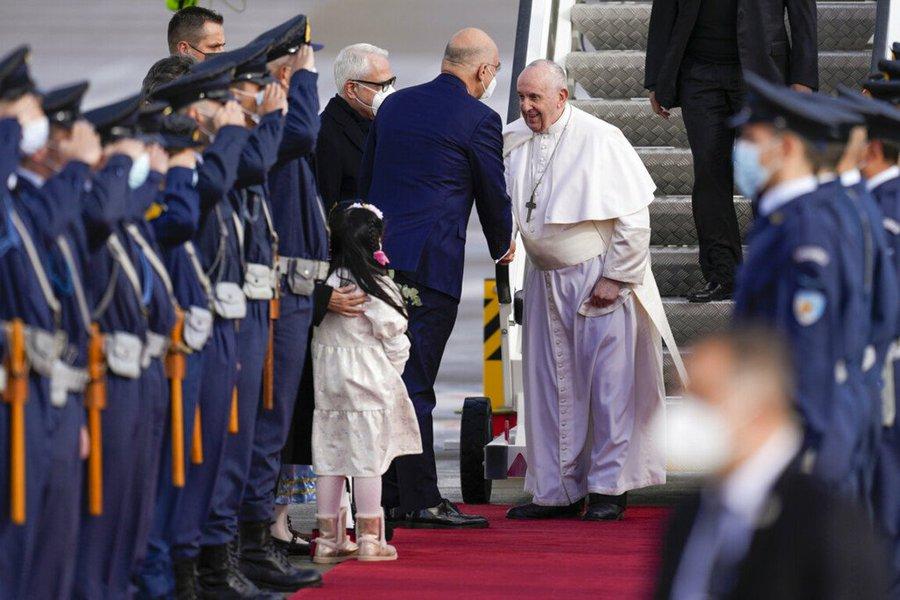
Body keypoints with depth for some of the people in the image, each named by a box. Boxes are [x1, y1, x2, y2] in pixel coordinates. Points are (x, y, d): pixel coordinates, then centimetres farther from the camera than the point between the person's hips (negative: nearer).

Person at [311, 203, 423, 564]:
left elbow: (316, 330, 4)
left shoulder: (324, 282, 1)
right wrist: (393, 371, 8)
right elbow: (393, 336, -6)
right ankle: (369, 539, 3)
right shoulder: (375, 286, -11)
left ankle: (329, 538, 12)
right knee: (368, 457, 1)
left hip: (326, 376, 5)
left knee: (329, 458, 8)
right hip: (369, 378, -5)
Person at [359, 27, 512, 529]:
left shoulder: (395, 105, 14)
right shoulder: (478, 120, -6)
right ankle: (421, 501, -4)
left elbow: (365, 180, 18)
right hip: (430, 263, -6)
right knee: (415, 381, -6)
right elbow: (493, 192, 3)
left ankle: (390, 497, 15)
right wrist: (502, 246, 23)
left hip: (378, 257, 6)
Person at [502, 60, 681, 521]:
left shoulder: (598, 139, -12)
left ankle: (608, 488, 3)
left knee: (606, 383, -3)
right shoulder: (512, 141, 3)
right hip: (545, 282, 6)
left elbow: (633, 216, -11)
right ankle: (558, 490, 13)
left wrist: (616, 278, -12)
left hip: (599, 279, -6)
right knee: (550, 387, 7)